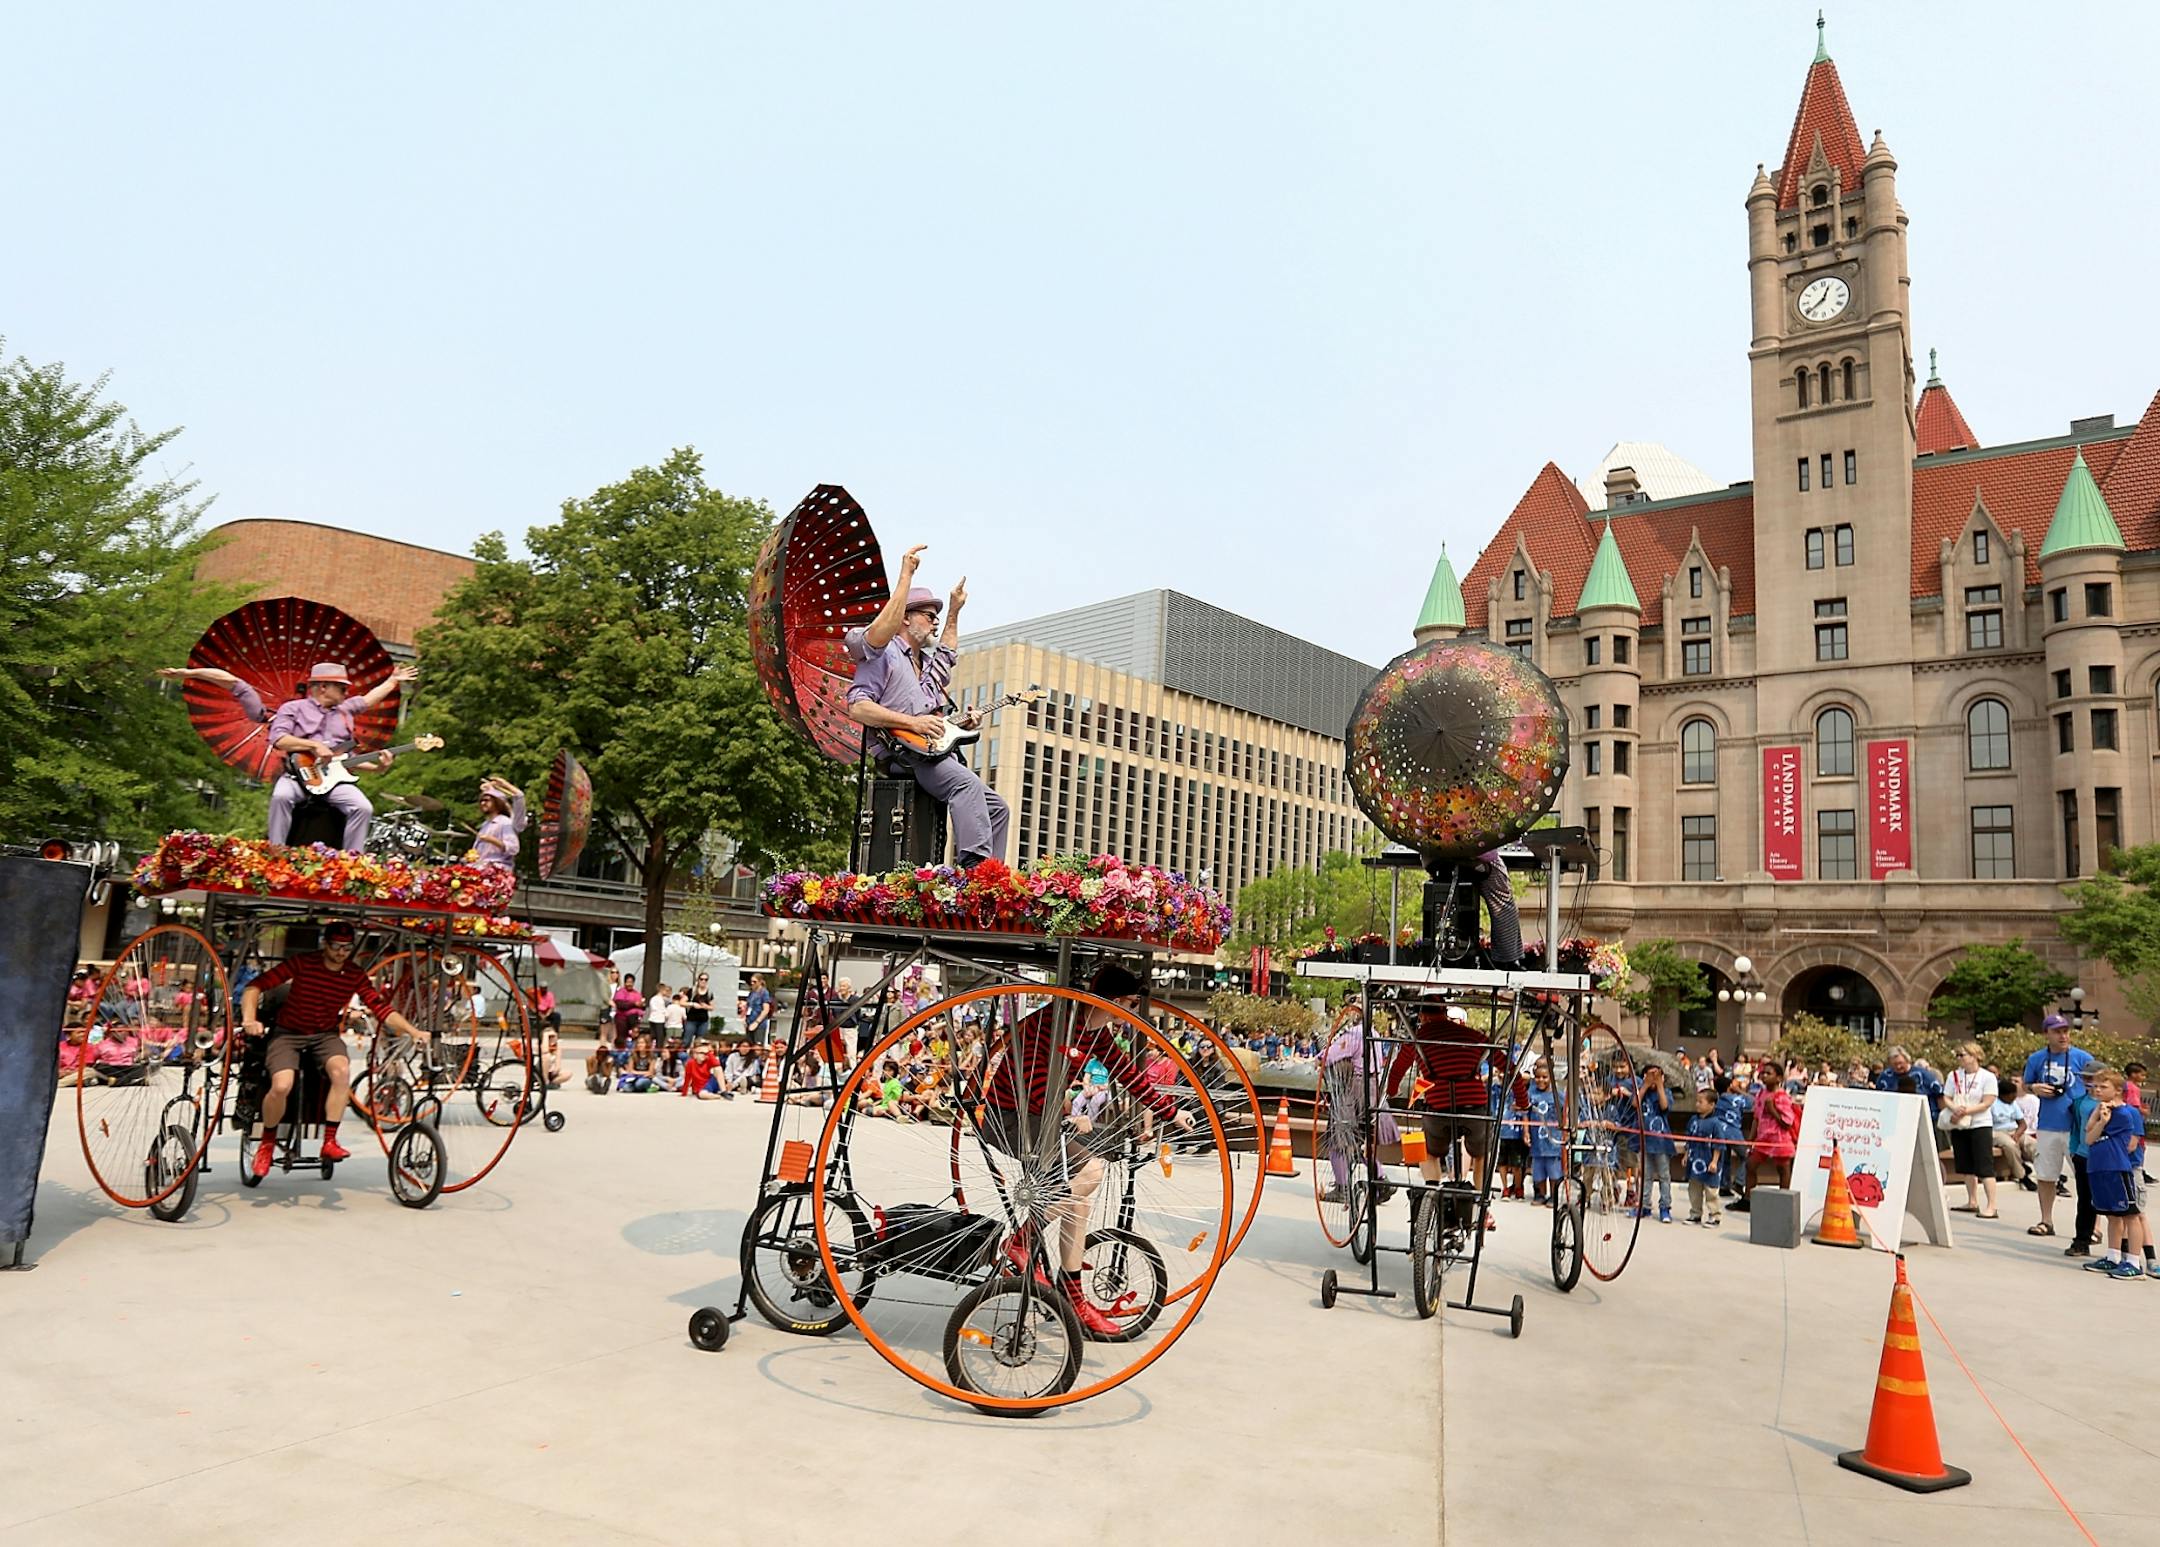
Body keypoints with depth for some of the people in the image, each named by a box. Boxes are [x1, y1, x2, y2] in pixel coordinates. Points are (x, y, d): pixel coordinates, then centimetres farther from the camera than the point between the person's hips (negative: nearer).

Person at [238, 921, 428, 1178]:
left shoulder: (355, 975, -6)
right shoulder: (302, 963, -14)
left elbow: (381, 1008, -11)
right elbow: (256, 986, -17)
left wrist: (412, 1030, -24)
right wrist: (249, 1020, -33)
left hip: (325, 1035, 2)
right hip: (289, 1033, -2)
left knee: (342, 1071, -29)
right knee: (282, 1085, -25)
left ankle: (329, 1142, -18)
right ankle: (267, 1143, 5)